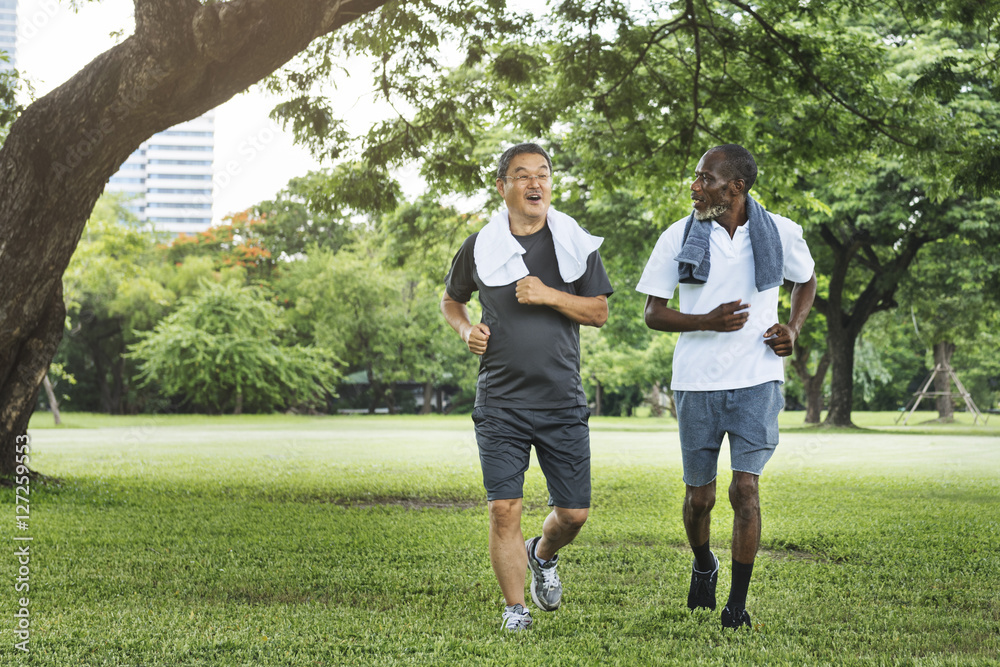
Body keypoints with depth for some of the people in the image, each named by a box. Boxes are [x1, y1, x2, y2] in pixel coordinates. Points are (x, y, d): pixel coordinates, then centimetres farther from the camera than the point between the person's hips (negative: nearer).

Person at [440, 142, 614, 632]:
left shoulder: (576, 243, 4)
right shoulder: (479, 247, 3)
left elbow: (600, 312, 2)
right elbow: (450, 301, 19)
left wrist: (549, 296, -13)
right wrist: (466, 330, -2)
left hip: (563, 402, 1)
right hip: (500, 403, -1)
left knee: (574, 512, 4)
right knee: (504, 509, -9)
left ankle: (543, 556, 38)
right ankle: (515, 608, 7)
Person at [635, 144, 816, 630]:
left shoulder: (780, 234, -1)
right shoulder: (679, 237, -3)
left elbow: (806, 280, 20)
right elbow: (653, 314, 0)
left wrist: (793, 329, 2)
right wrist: (708, 322, -17)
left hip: (757, 380, -1)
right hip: (697, 383, 1)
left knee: (745, 488, -11)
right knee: (699, 496, 8)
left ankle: (738, 603, 1)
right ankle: (703, 566, 40)